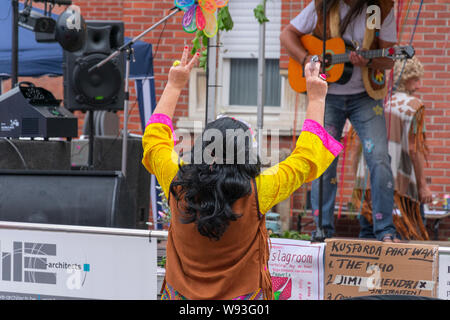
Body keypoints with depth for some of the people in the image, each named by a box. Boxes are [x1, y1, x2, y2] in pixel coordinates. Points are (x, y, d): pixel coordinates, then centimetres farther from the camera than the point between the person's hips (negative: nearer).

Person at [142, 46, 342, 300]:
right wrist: (316, 99, 3)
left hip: (181, 293, 2)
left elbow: (154, 137, 3)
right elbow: (306, 157, -7)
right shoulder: (256, 193, -21)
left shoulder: (179, 186, -16)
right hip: (242, 295, -2)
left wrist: (174, 86, 12)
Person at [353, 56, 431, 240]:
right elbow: (414, 150, -11)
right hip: (398, 183, -5)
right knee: (412, 238, 0)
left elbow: (357, 144, 12)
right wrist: (423, 185, -6)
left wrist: (358, 178, 20)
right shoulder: (413, 106, -6)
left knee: (368, 233, 9)